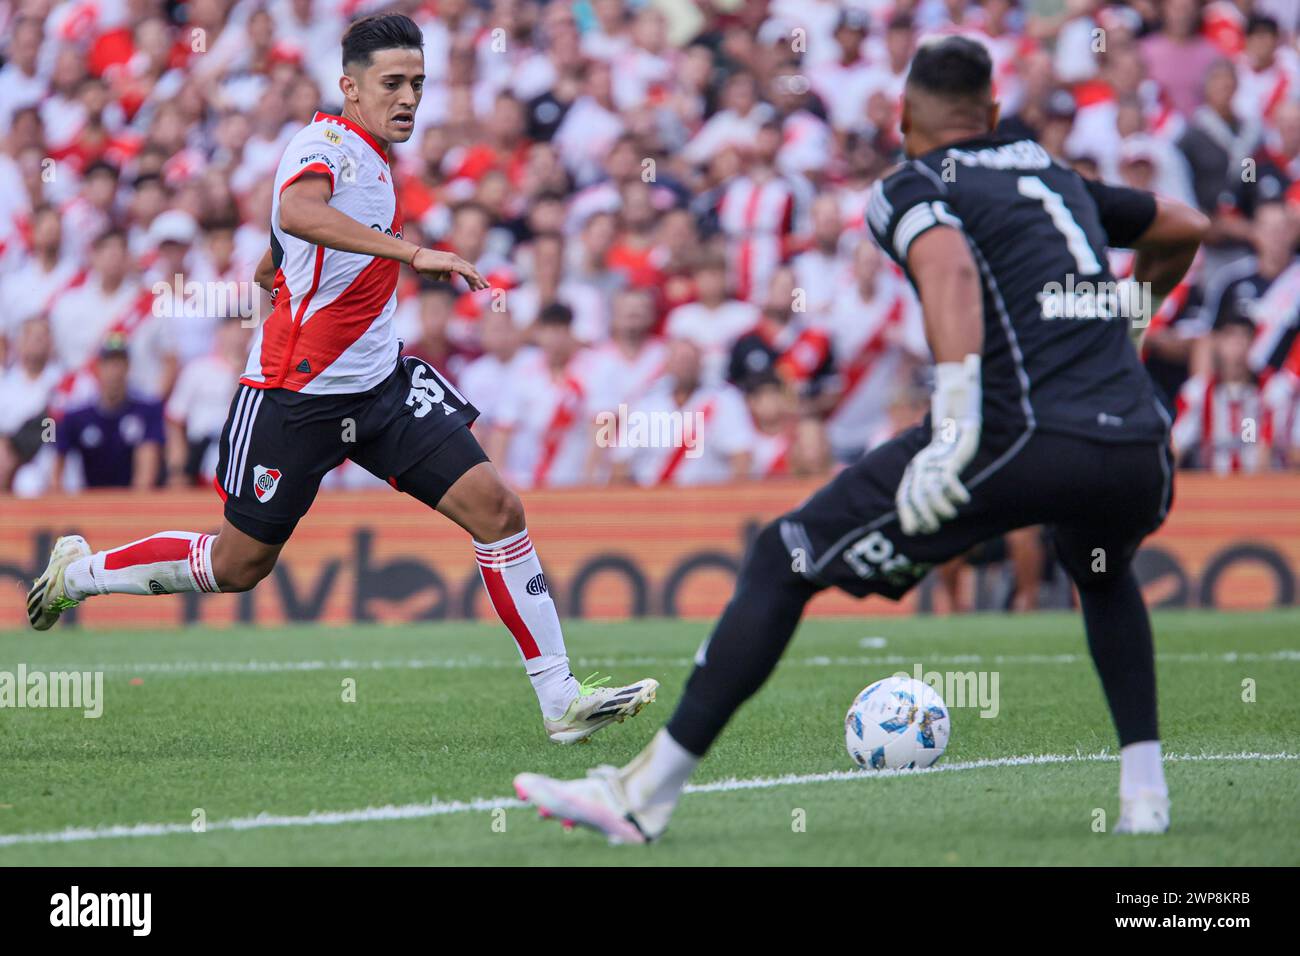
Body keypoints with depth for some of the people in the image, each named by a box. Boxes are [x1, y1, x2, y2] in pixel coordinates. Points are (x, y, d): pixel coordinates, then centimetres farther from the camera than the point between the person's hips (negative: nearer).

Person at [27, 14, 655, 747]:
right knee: (238, 565, 4)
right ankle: (79, 570, 29)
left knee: (496, 507, -7)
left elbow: (271, 267, 25)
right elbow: (296, 213, -41)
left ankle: (560, 699, -5)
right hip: (297, 396, -8)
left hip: (380, 385, 8)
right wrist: (411, 253, -47)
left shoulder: (377, 160, 12)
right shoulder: (326, 144, -15)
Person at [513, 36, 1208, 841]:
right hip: (1142, 451, 6)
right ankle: (1145, 793, 27)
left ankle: (645, 795, 5)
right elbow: (1186, 229, 41)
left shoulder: (912, 188, 7)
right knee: (1105, 572, 41)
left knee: (786, 561, 6)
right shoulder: (1052, 173, 27)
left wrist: (958, 420, -28)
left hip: (1029, 438, -6)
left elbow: (949, 265, -16)